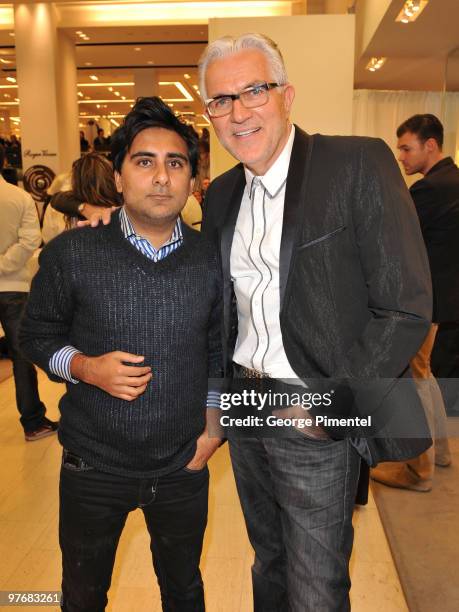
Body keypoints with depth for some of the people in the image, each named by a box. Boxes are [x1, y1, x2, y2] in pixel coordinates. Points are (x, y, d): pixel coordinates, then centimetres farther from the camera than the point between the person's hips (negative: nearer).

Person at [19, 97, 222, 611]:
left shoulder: (211, 260, -6)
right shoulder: (70, 254, -12)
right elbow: (36, 336, -2)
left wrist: (213, 425, 0)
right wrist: (85, 368, -20)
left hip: (183, 466, 2)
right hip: (93, 466, -1)